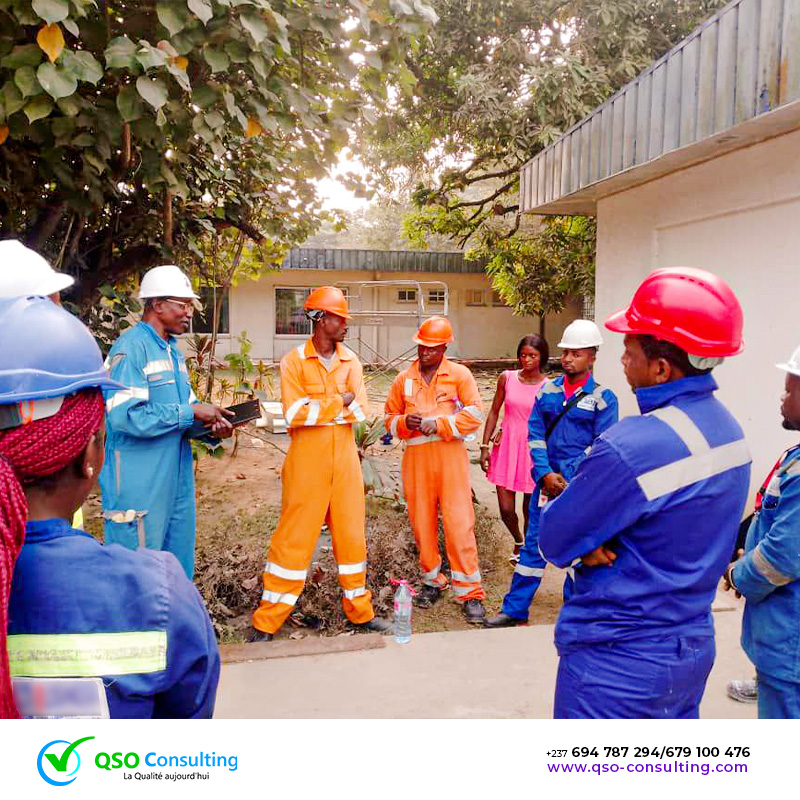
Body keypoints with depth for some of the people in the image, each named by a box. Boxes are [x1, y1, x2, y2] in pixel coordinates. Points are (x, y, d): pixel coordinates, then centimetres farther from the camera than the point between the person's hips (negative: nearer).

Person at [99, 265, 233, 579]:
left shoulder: (173, 350, 14)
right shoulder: (131, 347, -15)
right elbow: (125, 416, -26)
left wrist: (212, 426, -1)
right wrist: (191, 412, -20)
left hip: (177, 480, 9)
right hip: (139, 487, -9)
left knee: (177, 569, 18)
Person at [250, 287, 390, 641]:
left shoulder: (351, 361, 8)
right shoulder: (294, 361, -4)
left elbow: (361, 411, -2)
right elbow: (294, 414, -16)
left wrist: (317, 409, -13)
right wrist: (339, 402, -11)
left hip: (344, 457, 4)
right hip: (307, 459, -4)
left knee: (352, 533, 11)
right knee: (294, 536, -1)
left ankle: (359, 611, 26)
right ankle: (267, 622, 11)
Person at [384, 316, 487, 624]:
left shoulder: (459, 374, 2)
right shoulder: (403, 379, 12)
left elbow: (475, 414, -6)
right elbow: (390, 418, 17)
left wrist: (439, 424, -14)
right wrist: (405, 422, -5)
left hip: (451, 454, -3)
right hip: (416, 458, 3)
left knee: (459, 523, -7)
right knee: (422, 523, 9)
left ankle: (469, 593, 1)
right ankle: (432, 580, 28)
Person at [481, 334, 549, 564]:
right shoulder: (507, 378, -1)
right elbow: (494, 412, 6)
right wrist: (485, 446, 3)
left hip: (533, 450, -1)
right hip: (506, 448, 2)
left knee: (530, 510, 9)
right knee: (506, 509, 2)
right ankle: (518, 541, 34)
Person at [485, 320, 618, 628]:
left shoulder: (603, 398, -5)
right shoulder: (547, 391, 6)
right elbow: (535, 434, 4)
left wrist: (568, 479, -13)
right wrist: (546, 475, -8)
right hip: (547, 481, 3)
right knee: (534, 544, 8)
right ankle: (515, 610, 16)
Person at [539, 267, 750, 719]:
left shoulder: (630, 448, -29)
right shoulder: (728, 430, 0)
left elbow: (554, 540, -18)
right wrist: (596, 540, -10)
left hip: (615, 662, -8)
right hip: (694, 648, 8)